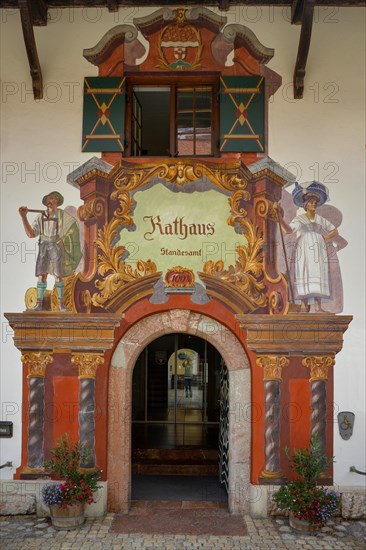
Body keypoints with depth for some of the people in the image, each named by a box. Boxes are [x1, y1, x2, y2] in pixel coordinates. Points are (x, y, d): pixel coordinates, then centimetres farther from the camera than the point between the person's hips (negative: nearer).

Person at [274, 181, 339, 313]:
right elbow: (288, 229, -17)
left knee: (318, 277, -4)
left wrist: (326, 237, 4)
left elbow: (335, 231, 24)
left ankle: (318, 306, -5)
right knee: (304, 276, -9)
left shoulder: (321, 220, 14)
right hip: (304, 252, -3)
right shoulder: (299, 219, 2)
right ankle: (304, 305, -10)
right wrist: (280, 216, -32)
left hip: (318, 252, 3)